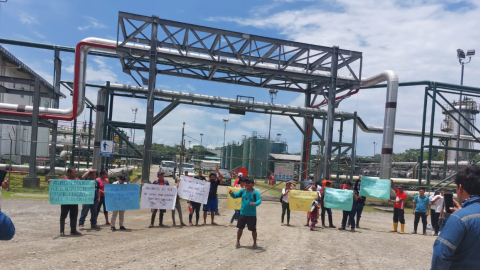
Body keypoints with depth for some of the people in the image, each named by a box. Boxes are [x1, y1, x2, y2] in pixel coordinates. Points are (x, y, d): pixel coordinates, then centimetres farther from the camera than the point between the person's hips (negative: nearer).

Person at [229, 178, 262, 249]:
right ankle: (238, 242, 27)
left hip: (252, 215, -3)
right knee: (240, 228, 11)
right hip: (242, 214, 4)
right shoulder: (242, 191, 2)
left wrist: (255, 203, -42)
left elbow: (259, 200, -20)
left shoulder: (255, 192, -12)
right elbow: (235, 196, 3)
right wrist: (231, 193, -19)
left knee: (253, 230, 7)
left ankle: (255, 243, 27)